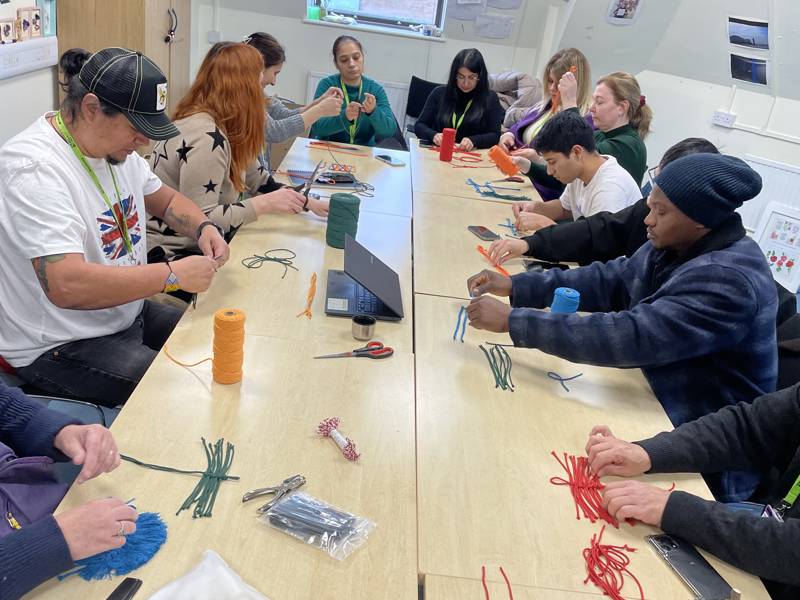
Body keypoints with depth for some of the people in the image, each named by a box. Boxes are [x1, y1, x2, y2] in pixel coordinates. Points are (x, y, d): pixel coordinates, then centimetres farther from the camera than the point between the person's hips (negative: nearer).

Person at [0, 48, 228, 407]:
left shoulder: (114, 144, 3)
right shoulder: (35, 168, -25)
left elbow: (166, 200, 18)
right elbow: (67, 286, -35)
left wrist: (203, 228, -4)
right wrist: (174, 275, -30)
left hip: (127, 313, 9)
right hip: (59, 349, -9)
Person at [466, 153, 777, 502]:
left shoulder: (728, 279, -30)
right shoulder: (678, 246, -1)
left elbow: (630, 337, -37)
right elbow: (612, 280, 5)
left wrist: (513, 320, -34)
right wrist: (516, 286, -6)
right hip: (659, 405, 8)